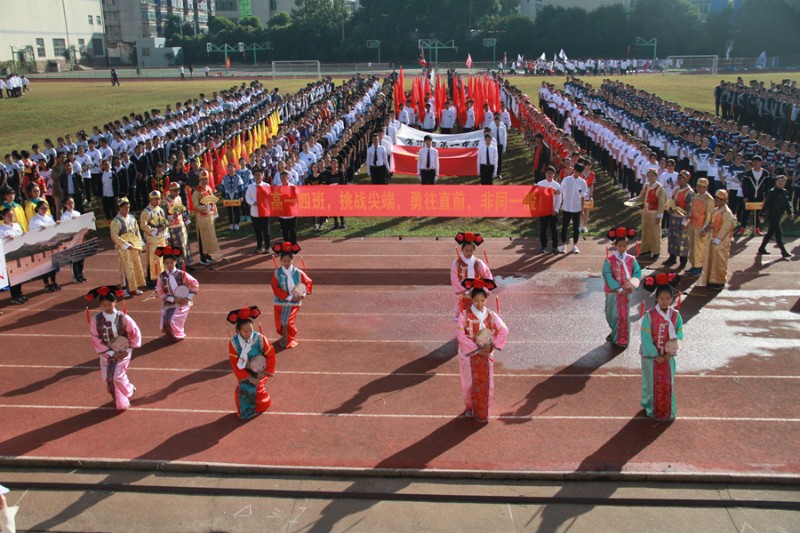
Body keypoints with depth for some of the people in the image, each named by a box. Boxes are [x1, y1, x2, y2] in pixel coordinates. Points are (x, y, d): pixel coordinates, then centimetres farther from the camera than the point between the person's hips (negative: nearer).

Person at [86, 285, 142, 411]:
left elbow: (136, 333, -6)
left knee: (117, 377, -9)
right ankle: (121, 401, 31)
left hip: (122, 352, -3)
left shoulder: (123, 318, -16)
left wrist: (127, 350, -9)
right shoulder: (96, 320, -12)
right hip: (106, 353, 3)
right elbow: (95, 339, -9)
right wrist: (111, 353, -12)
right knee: (108, 379, 6)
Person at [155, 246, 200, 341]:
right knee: (164, 326, -8)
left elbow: (195, 284, -2)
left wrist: (188, 298, -10)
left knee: (173, 322, -20)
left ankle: (179, 335, 12)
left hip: (182, 303, -2)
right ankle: (172, 334, 28)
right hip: (168, 304, 2)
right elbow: (160, 292, -3)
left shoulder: (182, 274, -5)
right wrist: (174, 299, -13)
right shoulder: (161, 276, -1)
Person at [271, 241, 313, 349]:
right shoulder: (277, 273, -9)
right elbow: (276, 289, -13)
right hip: (280, 302, 1)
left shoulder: (298, 273, -7)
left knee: (289, 322, -2)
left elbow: (308, 282, 3)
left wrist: (304, 293, -13)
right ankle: (284, 337, 35)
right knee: (280, 323, 8)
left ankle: (290, 340, 20)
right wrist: (289, 297, -19)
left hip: (294, 302, -1)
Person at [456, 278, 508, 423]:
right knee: (469, 382, 11)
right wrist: (477, 349, -18)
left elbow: (504, 330, -3)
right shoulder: (465, 315, -14)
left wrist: (493, 346, -11)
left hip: (486, 354, 2)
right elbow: (460, 335, -18)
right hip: (469, 354, -2)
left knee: (485, 383, 7)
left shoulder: (491, 315, -7)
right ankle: (470, 408, 33)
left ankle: (482, 412, 22)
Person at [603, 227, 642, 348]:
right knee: (612, 314, 12)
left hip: (626, 292, 1)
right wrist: (619, 289, -20)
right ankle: (615, 333, 36)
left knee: (624, 316, 4)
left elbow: (637, 273, 1)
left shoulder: (631, 260, -1)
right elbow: (607, 276, -15)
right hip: (612, 292, -1)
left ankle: (622, 339, 15)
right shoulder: (609, 260, -9)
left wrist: (633, 285, -16)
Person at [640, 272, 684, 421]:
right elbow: (646, 338, -15)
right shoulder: (649, 316, -17)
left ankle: (667, 411, 30)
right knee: (652, 383, 11)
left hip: (668, 357, 3)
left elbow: (679, 335, -2)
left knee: (667, 384, 13)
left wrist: (671, 353, -13)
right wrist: (656, 355, -15)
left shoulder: (675, 315, -6)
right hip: (651, 357, -3)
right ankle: (651, 408, 30)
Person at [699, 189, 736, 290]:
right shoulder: (716, 210, 10)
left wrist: (717, 240, -22)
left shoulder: (727, 213, -17)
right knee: (711, 260, 14)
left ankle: (720, 282, 9)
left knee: (720, 262, 0)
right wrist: (705, 230, 1)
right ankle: (712, 280, 24)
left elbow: (725, 229, -20)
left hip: (721, 242, -9)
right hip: (712, 239, 9)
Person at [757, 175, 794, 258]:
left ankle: (762, 248, 28)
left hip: (778, 216, 8)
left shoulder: (784, 192, 8)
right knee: (779, 233, -9)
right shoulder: (772, 192, -14)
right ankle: (783, 251, -4)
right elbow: (766, 204, -15)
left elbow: (787, 203, 14)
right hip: (771, 216, -8)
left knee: (770, 232, 16)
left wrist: (790, 213, 4)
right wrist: (762, 213, -18)